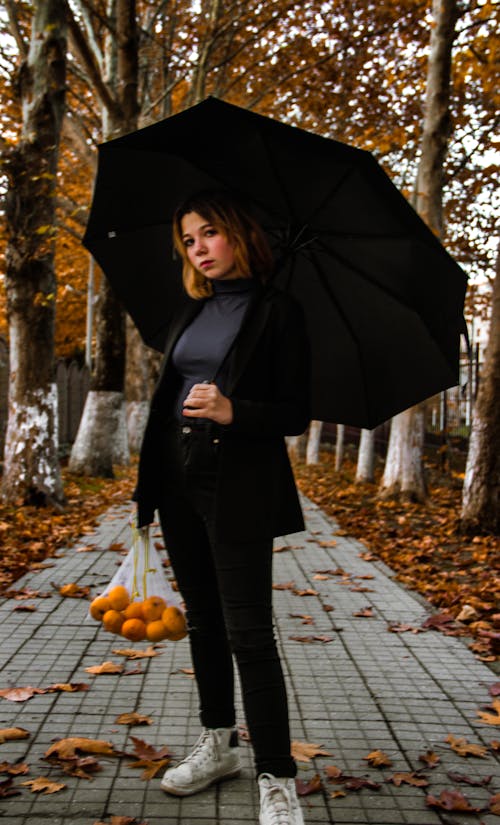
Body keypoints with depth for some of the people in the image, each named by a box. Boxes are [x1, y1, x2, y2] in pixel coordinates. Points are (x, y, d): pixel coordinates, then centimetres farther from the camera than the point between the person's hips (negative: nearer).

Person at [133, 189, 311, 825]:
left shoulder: (278, 312, -4)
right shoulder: (190, 312, 13)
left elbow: (295, 416, -7)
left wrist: (234, 412, -26)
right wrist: (150, 482, 14)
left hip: (239, 488, -6)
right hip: (179, 481, 6)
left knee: (247, 631, -6)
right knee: (203, 619, 14)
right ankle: (218, 744, 30)